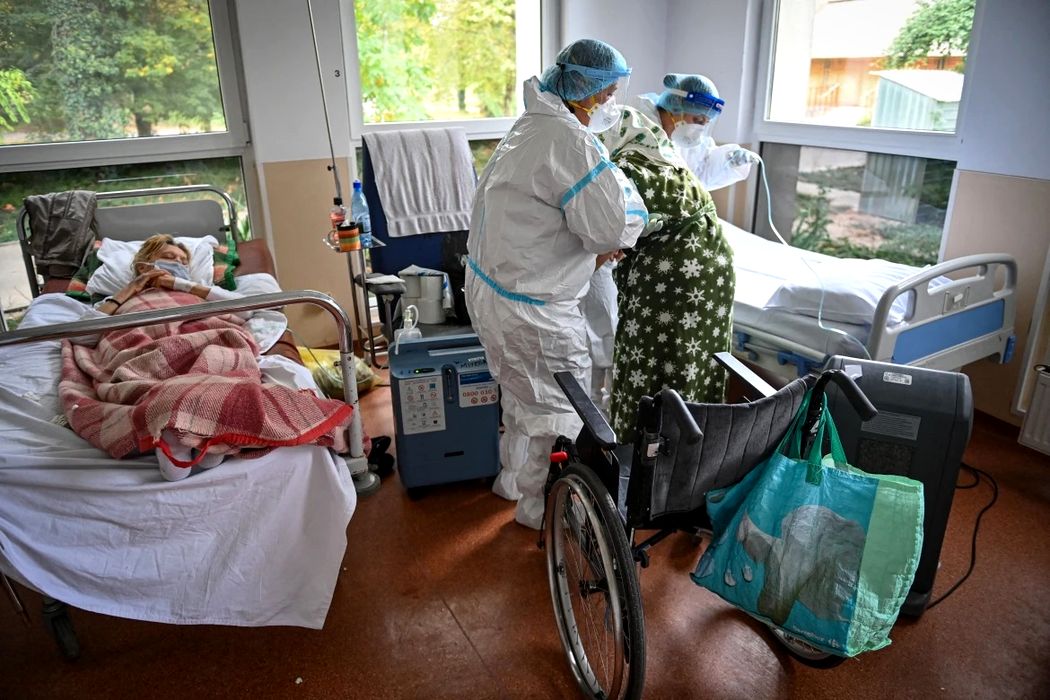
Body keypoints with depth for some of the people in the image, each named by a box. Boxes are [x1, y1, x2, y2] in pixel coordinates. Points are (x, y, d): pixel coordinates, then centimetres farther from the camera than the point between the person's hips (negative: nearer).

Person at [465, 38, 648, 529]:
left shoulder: (532, 126, 9)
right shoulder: (568, 140, -24)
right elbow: (615, 225, -24)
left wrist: (593, 247, 4)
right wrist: (622, 183, -4)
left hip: (489, 284, 10)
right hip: (528, 309, -10)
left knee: (523, 394, 27)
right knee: (559, 412, 8)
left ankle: (512, 478, 46)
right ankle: (538, 505, 27)